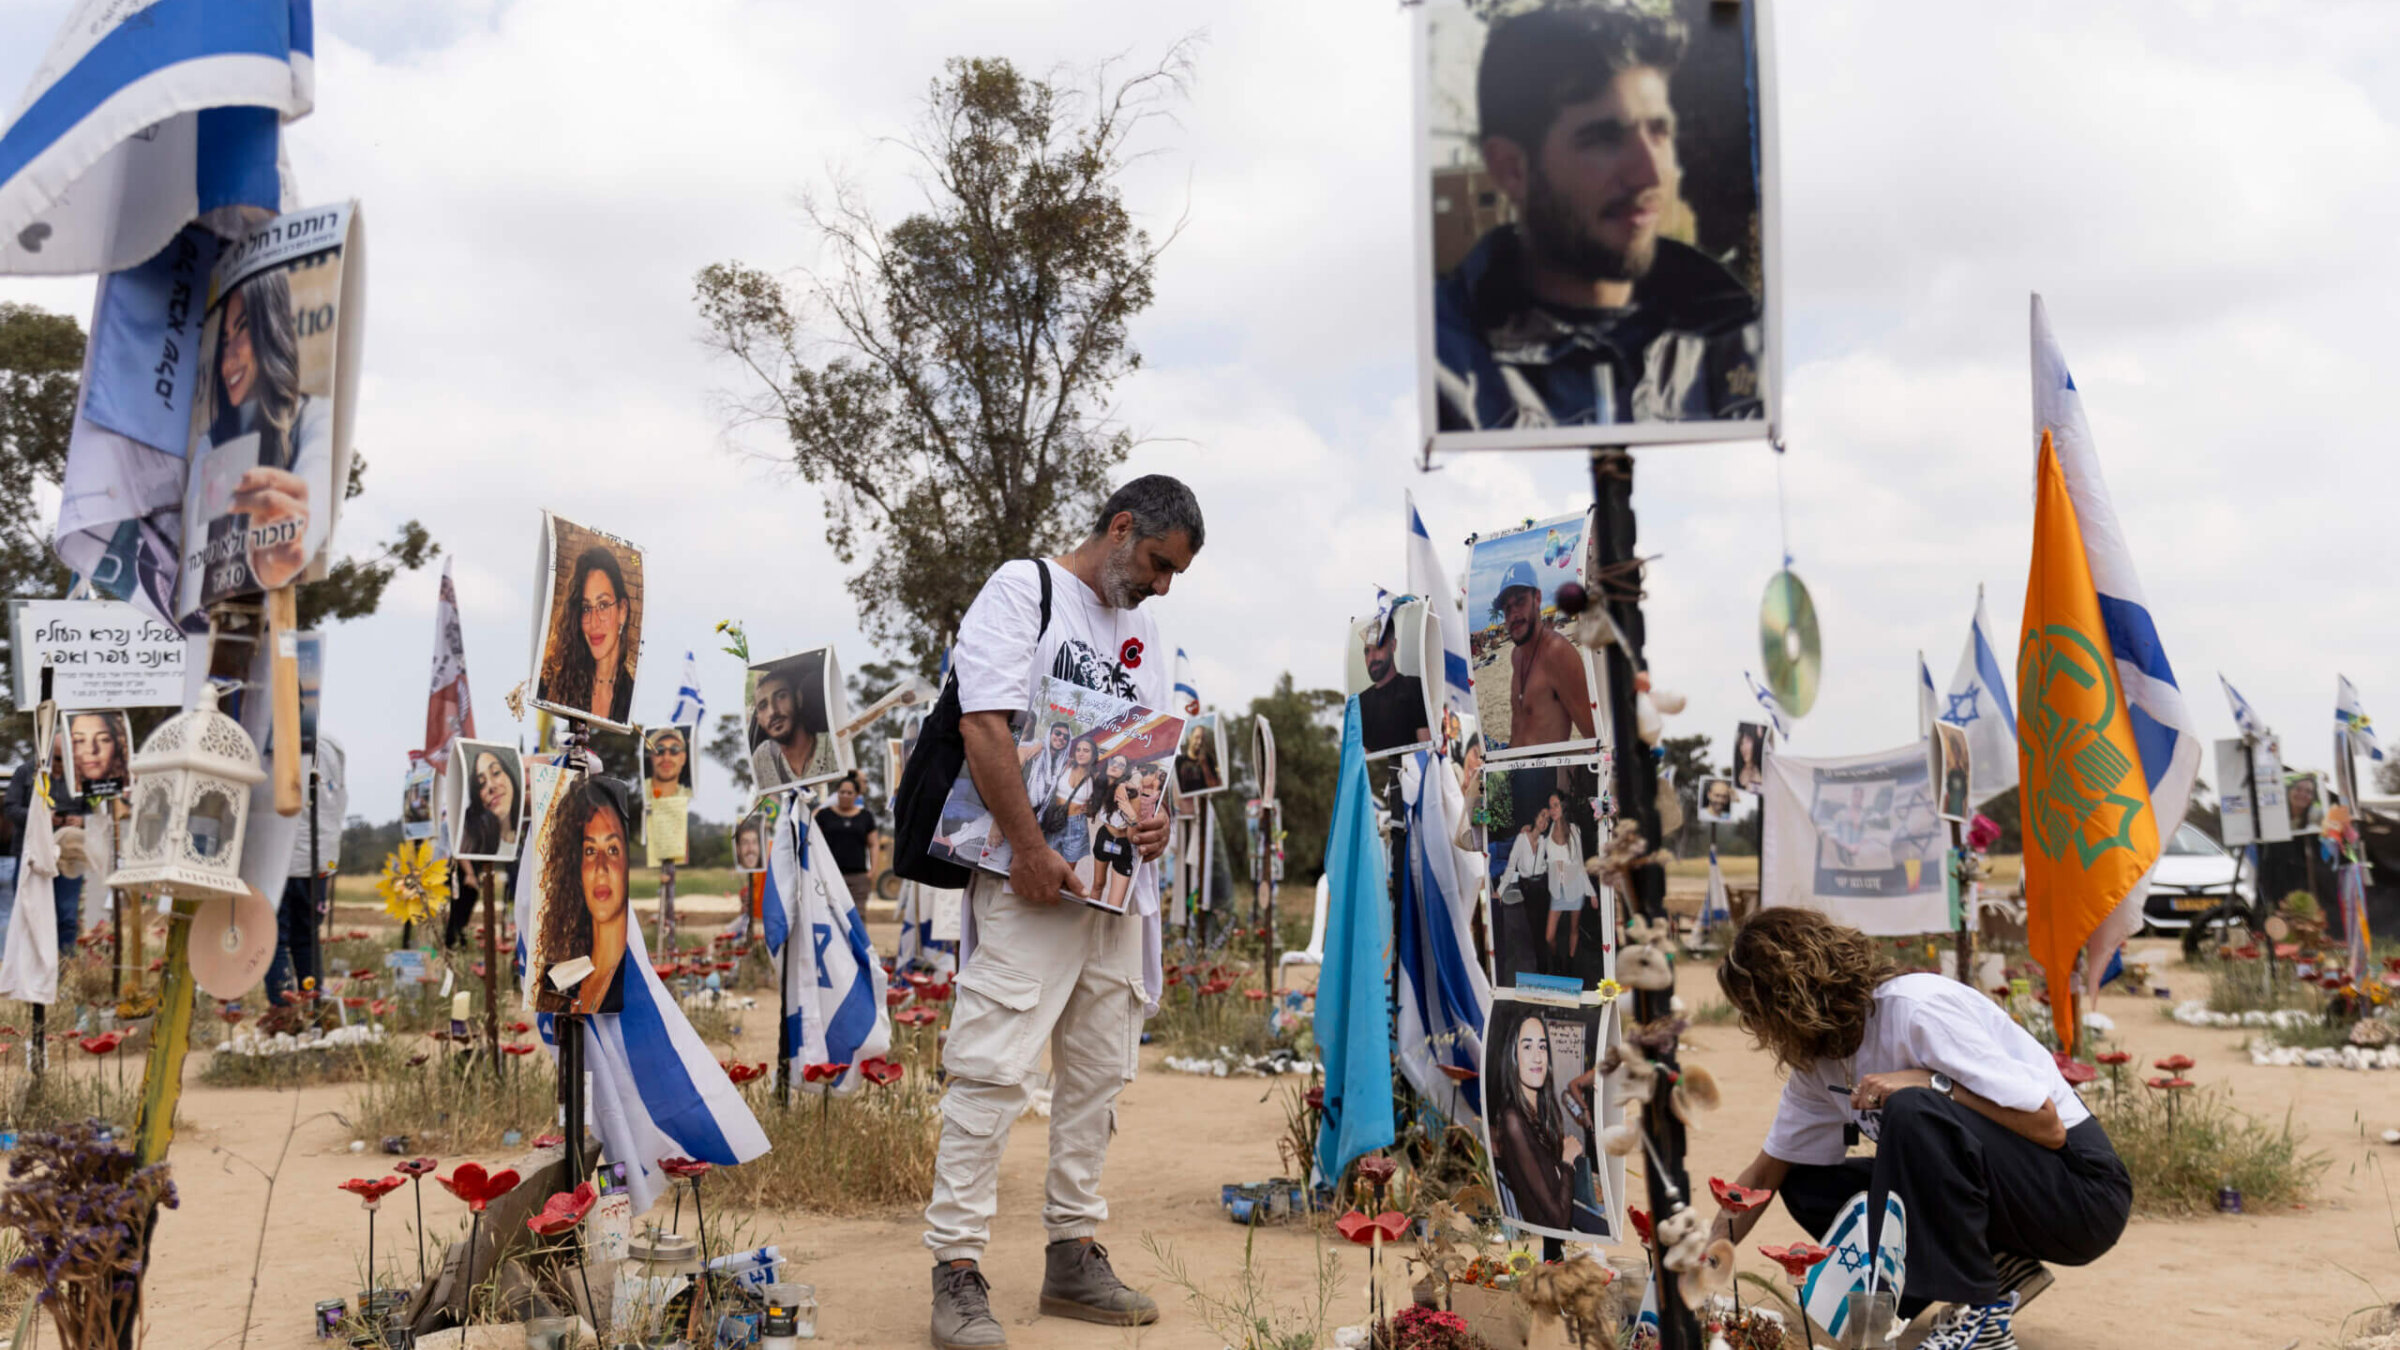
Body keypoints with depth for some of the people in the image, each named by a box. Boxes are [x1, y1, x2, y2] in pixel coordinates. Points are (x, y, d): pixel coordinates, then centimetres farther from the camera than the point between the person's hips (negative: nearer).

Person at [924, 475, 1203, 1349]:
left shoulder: (1143, 640, 19)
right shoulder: (1025, 590, -3)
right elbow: (983, 723, -14)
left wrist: (1157, 815, 1)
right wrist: (1030, 848, -18)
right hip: (1030, 880, -7)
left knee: (1099, 1073, 10)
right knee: (994, 1067, -9)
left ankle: (1073, 1257, 20)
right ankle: (957, 1269, -3)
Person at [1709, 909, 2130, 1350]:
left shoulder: (1915, 1008, -22)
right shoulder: (1817, 1062, 3)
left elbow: (2049, 1128, -22)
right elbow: (1765, 1174, 11)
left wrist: (1930, 1083, -29)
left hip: (2080, 1195, -8)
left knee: (1913, 1111, -33)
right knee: (1806, 1185, 1)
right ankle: (1996, 1269, 0)